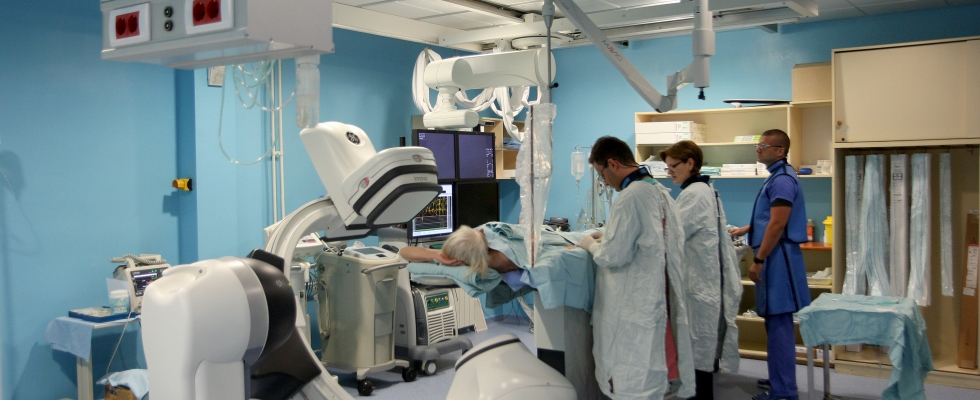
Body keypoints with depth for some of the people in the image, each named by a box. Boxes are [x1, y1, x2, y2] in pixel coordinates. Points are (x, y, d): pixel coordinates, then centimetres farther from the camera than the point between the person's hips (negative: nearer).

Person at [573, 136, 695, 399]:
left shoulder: (630, 197, -20)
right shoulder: (661, 192, 10)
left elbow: (613, 256, -20)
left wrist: (591, 245, -1)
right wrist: (608, 238, 16)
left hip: (635, 306, -9)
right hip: (660, 300, 9)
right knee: (653, 372, 18)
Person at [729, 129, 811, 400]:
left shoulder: (782, 179, -15)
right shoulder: (777, 176, 17)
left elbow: (777, 225, -20)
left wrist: (758, 261, -19)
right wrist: (745, 230, 29)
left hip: (777, 258, -10)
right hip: (774, 257, 10)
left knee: (779, 324, -7)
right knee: (775, 322, 15)